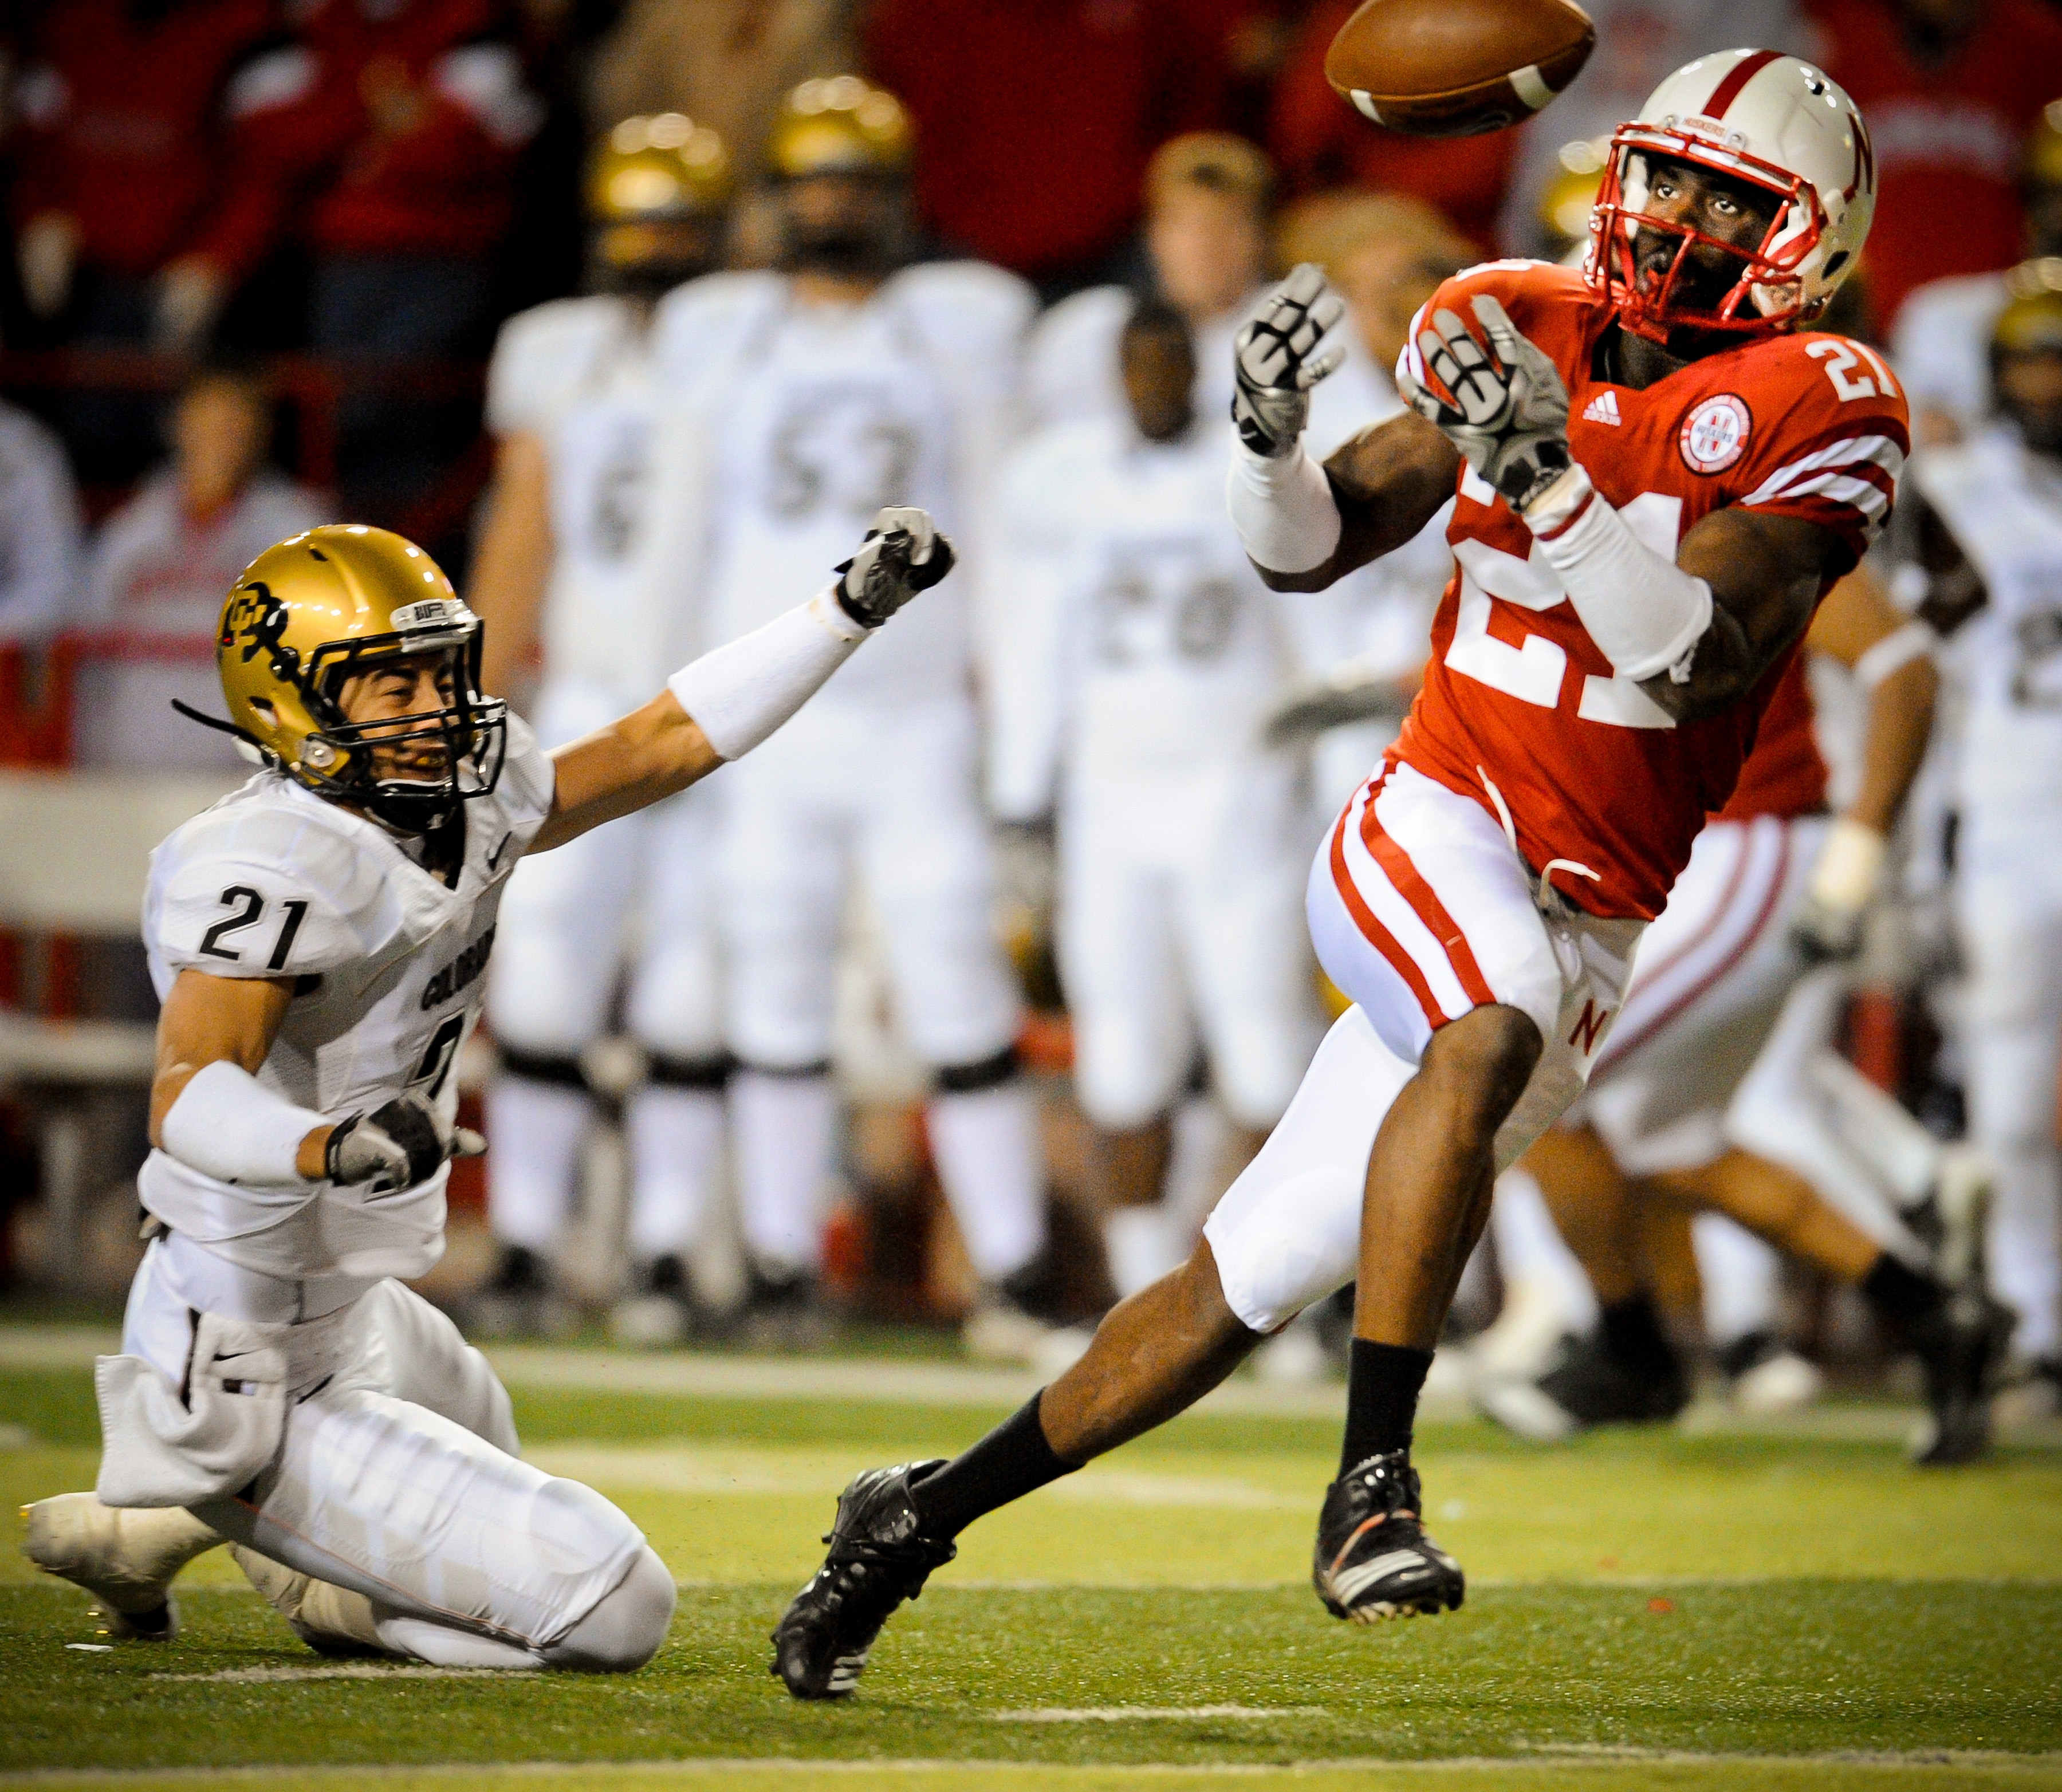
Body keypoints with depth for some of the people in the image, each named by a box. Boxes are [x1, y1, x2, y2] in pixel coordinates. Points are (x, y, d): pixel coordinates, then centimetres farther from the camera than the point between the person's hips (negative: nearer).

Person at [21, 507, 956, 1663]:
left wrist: (856, 605, 9)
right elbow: (191, 1097, -37)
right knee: (618, 1611, -11)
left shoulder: (465, 806, 2)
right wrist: (335, 1148, -56)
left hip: (341, 1313, 10)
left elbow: (663, 744, 12)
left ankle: (154, 1524, 22)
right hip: (257, 1382, -10)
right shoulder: (272, 870, -25)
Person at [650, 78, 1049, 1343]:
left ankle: (1015, 1272, 0)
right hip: (769, 728, 2)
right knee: (775, 1003, 4)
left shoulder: (960, 329, 5)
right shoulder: (723, 338, 8)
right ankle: (784, 1271, 12)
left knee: (961, 1000, -5)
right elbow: (695, 526, 13)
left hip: (918, 726, -2)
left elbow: (998, 524, 7)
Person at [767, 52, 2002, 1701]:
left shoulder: (1812, 420, -6)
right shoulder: (1521, 332, 4)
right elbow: (1305, 553, 10)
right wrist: (1272, 435, -12)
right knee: (1497, 1029, -36)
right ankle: (1372, 1483, -34)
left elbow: (1700, 658, -20)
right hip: (1433, 829, 0)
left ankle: (927, 1513, 17)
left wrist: (1551, 476, -31)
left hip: (1582, 933, 0)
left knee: (1240, 1293, 2)